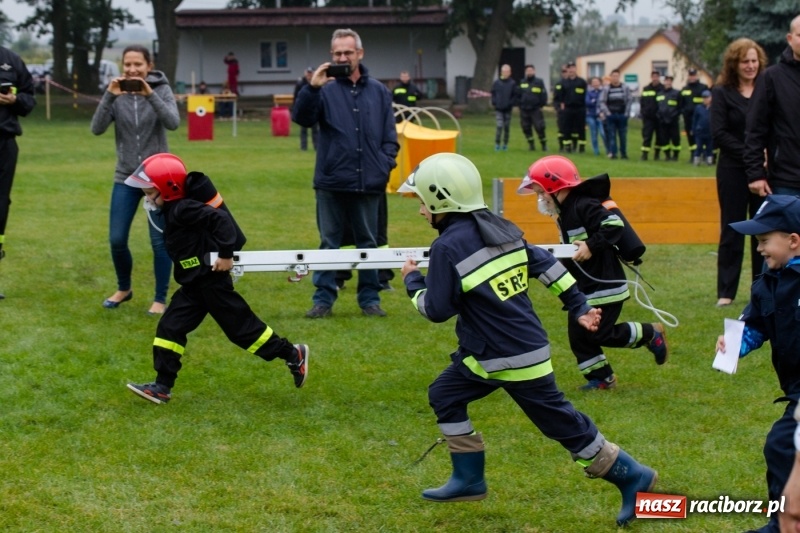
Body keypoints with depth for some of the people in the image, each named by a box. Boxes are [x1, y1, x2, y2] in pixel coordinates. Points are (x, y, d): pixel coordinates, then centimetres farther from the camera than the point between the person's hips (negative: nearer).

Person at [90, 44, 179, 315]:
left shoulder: (161, 90, -5)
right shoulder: (116, 94, -1)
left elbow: (173, 123, -23)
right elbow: (97, 128, -13)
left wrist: (150, 95, -34)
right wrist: (109, 96, -27)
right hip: (125, 178, 2)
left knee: (159, 240, -1)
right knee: (116, 240, 2)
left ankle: (160, 298, 11)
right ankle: (123, 288, 26)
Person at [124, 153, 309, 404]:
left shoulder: (182, 209, -21)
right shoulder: (177, 208, 8)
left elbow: (221, 219, -29)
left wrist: (225, 254, -25)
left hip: (211, 280, -10)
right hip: (196, 283, 10)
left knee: (241, 326, -1)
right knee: (170, 327, 6)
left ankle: (292, 354, 14)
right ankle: (162, 386, 8)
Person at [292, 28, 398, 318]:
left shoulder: (379, 92, 7)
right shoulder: (325, 90, -1)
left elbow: (390, 136, 9)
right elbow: (302, 118, -15)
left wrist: (385, 163, -5)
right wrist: (311, 88, -28)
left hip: (369, 183, 2)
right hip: (332, 182, -2)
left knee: (369, 242, 10)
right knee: (329, 242, 5)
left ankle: (370, 298, 18)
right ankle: (323, 299, 10)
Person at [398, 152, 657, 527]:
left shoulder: (448, 247, -19)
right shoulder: (501, 229, 6)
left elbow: (437, 310, -15)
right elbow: (545, 264, 9)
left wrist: (413, 282, 4)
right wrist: (578, 306, 15)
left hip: (512, 358, -9)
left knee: (561, 423, -1)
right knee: (445, 395, 16)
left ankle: (630, 476, 8)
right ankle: (469, 480, 21)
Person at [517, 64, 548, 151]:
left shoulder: (539, 82, 0)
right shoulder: (522, 83, 10)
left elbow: (543, 95, -1)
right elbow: (519, 94, 14)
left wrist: (541, 105, -7)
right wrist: (520, 105, 6)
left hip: (536, 110, -4)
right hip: (524, 110, 4)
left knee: (539, 128, -8)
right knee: (526, 128, 5)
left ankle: (544, 144, 3)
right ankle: (531, 144, 16)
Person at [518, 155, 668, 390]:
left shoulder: (584, 206, -19)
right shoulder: (564, 212, 12)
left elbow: (614, 225, -28)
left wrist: (591, 246, -32)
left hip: (605, 284, -10)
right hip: (584, 287, 10)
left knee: (601, 334, -9)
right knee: (577, 333, 6)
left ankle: (651, 334, 11)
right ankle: (601, 378, 16)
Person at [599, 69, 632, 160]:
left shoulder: (625, 87, 2)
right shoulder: (606, 88, 3)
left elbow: (629, 100, 3)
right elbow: (602, 101, 3)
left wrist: (626, 113, -3)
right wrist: (607, 112, -6)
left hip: (622, 115, 0)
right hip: (611, 115, 0)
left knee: (623, 135, 5)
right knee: (612, 135, -2)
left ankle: (623, 153, 13)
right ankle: (612, 153, -1)